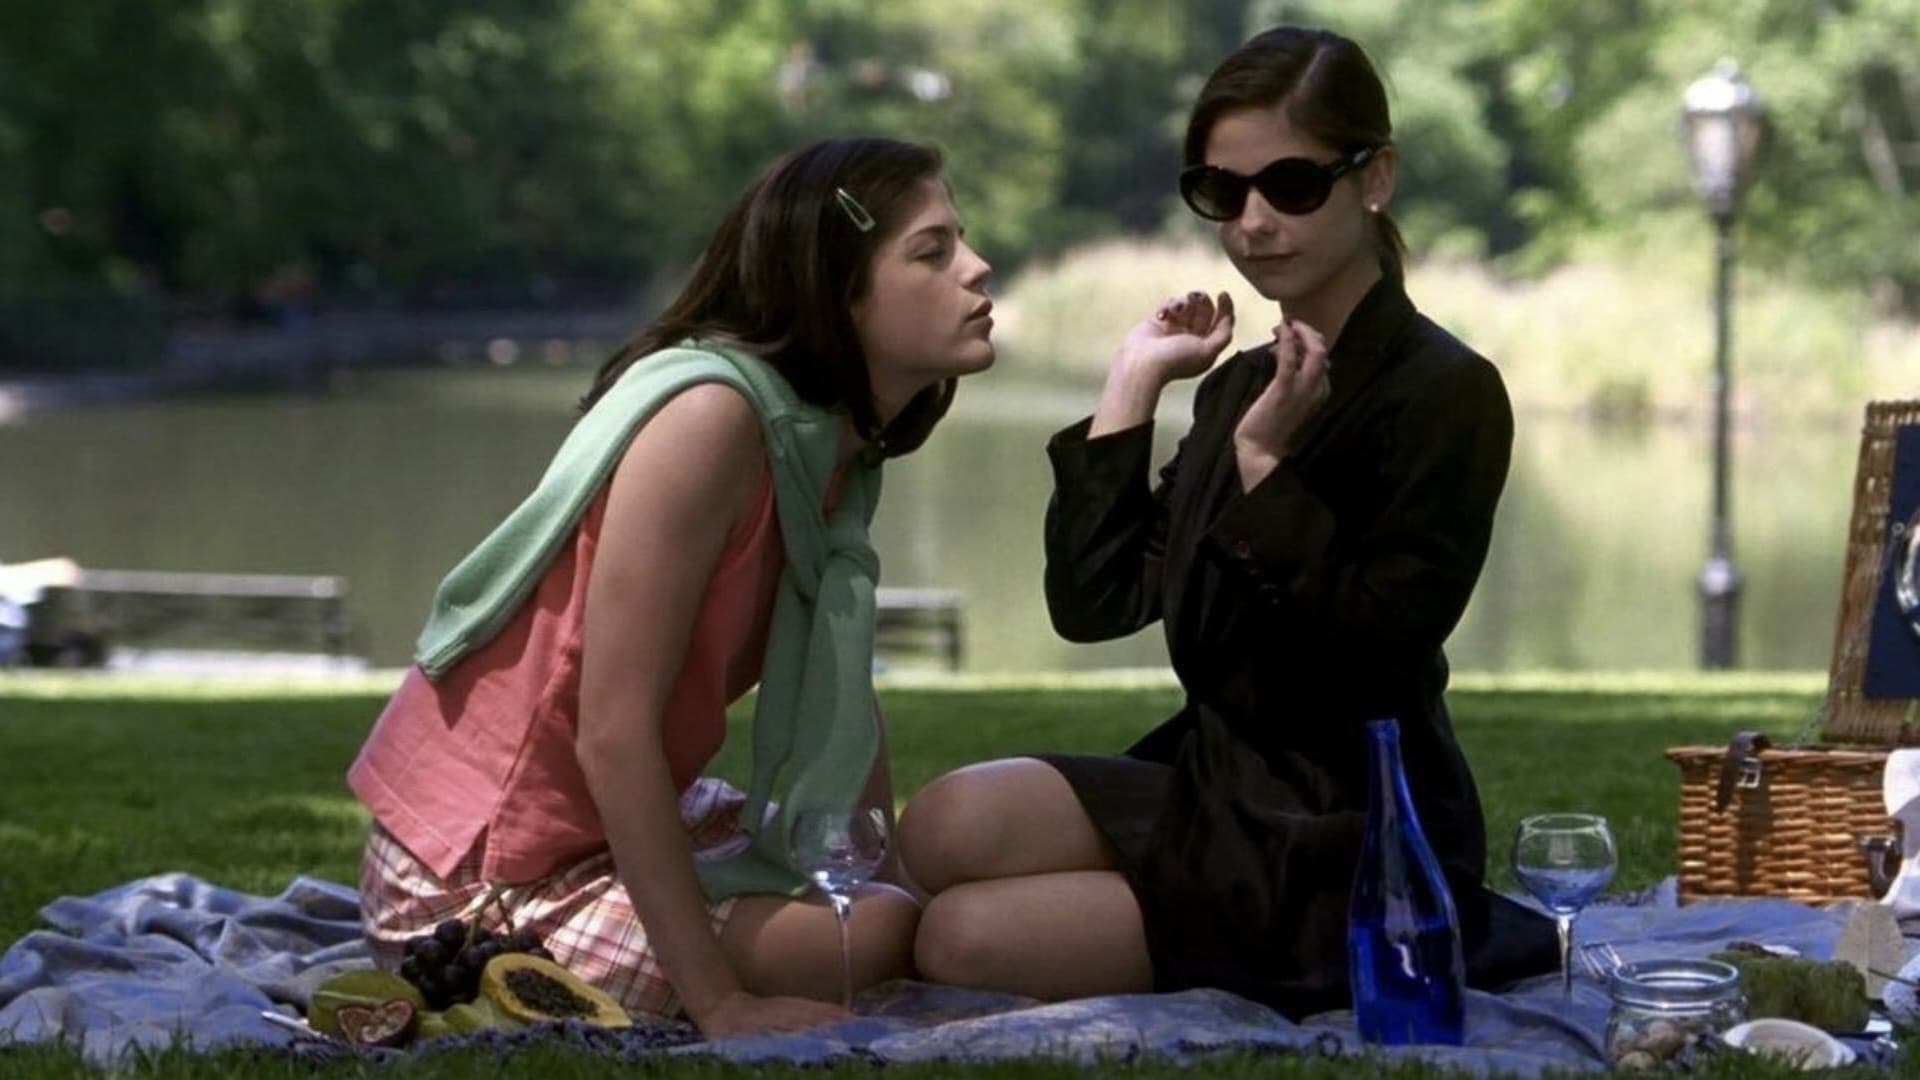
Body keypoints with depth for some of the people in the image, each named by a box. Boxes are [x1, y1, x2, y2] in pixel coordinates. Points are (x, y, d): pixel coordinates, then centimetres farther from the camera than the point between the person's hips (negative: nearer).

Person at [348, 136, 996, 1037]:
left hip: (610, 827, 9)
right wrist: (718, 1002, -26)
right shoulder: (711, 418, -24)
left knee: (906, 893, 14)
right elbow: (613, 733, -27)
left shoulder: (835, 446, 4)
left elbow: (841, 703, 10)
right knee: (885, 938, -17)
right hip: (481, 882, -9)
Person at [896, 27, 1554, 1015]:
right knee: (946, 829, -19)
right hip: (1217, 780, 7)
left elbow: (1378, 647, -20)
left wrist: (1267, 470, -24)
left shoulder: (1445, 393, -12)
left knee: (965, 938, -17)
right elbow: (1093, 602, 5)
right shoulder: (1240, 387, 11)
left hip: (1354, 835, -7)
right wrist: (1132, 386, 4)